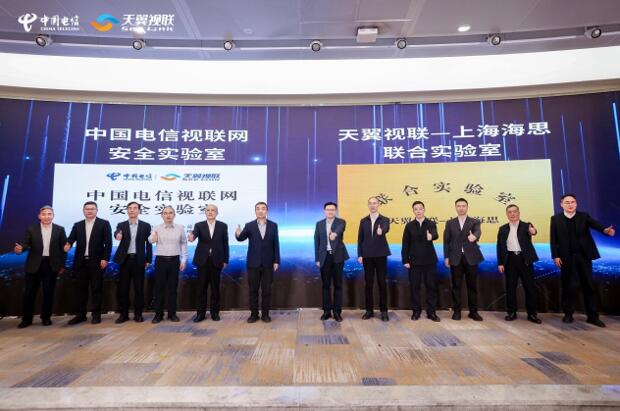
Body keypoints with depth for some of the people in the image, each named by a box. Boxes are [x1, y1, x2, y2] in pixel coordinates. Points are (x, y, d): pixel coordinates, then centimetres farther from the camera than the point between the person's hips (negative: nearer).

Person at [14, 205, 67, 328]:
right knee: (29, 292, 5)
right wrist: (20, 248, -27)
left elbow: (63, 248, 3)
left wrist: (62, 265, 1)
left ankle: (46, 317, 19)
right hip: (34, 265, 1)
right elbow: (26, 244, -2)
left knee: (48, 292, 5)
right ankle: (26, 319, 21)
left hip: (51, 265, 0)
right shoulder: (31, 229, 2)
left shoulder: (60, 229, 2)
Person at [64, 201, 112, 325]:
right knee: (81, 289, 9)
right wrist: (68, 244, -21)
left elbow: (108, 243, -5)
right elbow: (71, 238, 2)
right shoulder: (77, 225, 13)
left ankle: (96, 314, 11)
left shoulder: (104, 223, 0)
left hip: (96, 261, -4)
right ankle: (80, 314, 20)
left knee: (96, 289, 3)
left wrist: (105, 259, -12)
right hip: (81, 262, 4)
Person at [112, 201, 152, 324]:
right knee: (123, 288, 5)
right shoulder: (121, 225, 7)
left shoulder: (146, 226, 5)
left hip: (138, 260, -1)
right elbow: (116, 233, -15)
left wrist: (148, 260, -2)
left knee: (139, 288, 3)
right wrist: (118, 235, -39)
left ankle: (138, 313, 13)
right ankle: (123, 314, 17)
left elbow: (148, 244, 4)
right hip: (125, 260, 1)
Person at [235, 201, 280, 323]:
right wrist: (238, 234, -36)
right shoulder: (249, 225, 0)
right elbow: (241, 238, -13)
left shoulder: (273, 225, 2)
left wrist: (276, 261, -1)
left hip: (268, 264, 0)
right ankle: (254, 314, 19)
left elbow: (276, 244, 2)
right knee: (253, 290, 7)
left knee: (266, 290, 7)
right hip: (253, 263, 0)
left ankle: (265, 314, 18)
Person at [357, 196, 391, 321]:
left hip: (380, 255, -2)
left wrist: (381, 231, -46)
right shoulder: (363, 221, 8)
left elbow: (386, 229, -22)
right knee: (368, 283, 6)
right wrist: (360, 255, 0)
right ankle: (369, 310, 16)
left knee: (382, 283, 2)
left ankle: (384, 311, 13)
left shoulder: (385, 220, 2)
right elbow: (360, 239, 7)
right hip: (367, 256, 2)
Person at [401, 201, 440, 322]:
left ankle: (431, 312, 17)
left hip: (430, 261, 0)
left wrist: (431, 236, -44)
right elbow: (405, 244, 2)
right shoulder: (409, 226, 4)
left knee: (431, 286, 5)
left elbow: (435, 235, -20)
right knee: (414, 287, 5)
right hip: (414, 261, 0)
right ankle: (416, 311, 18)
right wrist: (405, 260, -4)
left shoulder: (431, 224, 2)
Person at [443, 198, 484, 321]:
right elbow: (446, 241, 6)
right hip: (456, 258, 0)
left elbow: (477, 232, -17)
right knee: (456, 286, 5)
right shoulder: (450, 223, 8)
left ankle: (473, 311, 18)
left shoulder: (474, 222, 5)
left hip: (471, 258, 0)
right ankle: (456, 311, 14)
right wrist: (446, 257, 0)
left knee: (472, 285, 6)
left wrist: (474, 236, -42)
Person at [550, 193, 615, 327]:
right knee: (568, 286, 6)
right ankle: (568, 314, 18)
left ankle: (592, 316, 17)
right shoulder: (556, 219, 0)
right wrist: (555, 256, -8)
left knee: (589, 285, 7)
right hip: (566, 257, -1)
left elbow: (595, 224, -17)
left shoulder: (584, 216, 4)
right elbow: (553, 239, -1)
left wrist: (605, 229, -39)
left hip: (584, 256, 1)